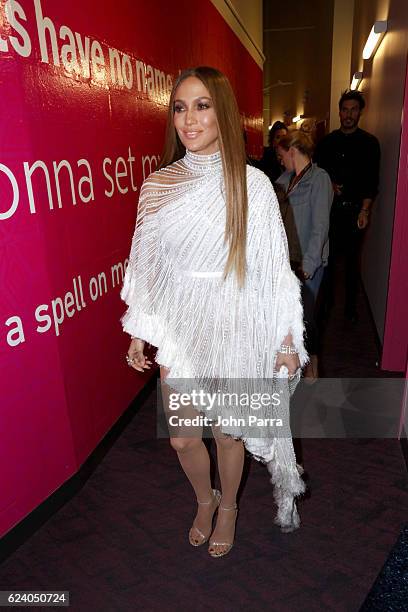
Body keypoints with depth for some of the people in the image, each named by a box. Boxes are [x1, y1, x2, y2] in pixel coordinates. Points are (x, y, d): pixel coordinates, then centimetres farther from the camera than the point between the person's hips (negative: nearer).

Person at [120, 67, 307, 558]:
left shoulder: (252, 185, -9)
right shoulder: (158, 185, -1)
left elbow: (274, 267, -6)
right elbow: (146, 264, 5)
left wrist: (288, 339, -4)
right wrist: (138, 331, 7)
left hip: (234, 328, -2)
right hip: (179, 328, 3)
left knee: (227, 432, 15)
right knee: (181, 436, 13)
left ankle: (228, 506, 48)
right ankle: (204, 499, 48)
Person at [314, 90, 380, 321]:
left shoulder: (369, 142, 3)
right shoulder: (327, 141, 10)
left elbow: (372, 180, -1)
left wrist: (365, 210, -10)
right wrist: (330, 185, -5)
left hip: (355, 209, -2)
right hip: (331, 207, 2)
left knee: (352, 258, 2)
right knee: (329, 255, 4)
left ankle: (351, 305, 11)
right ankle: (327, 298, 19)